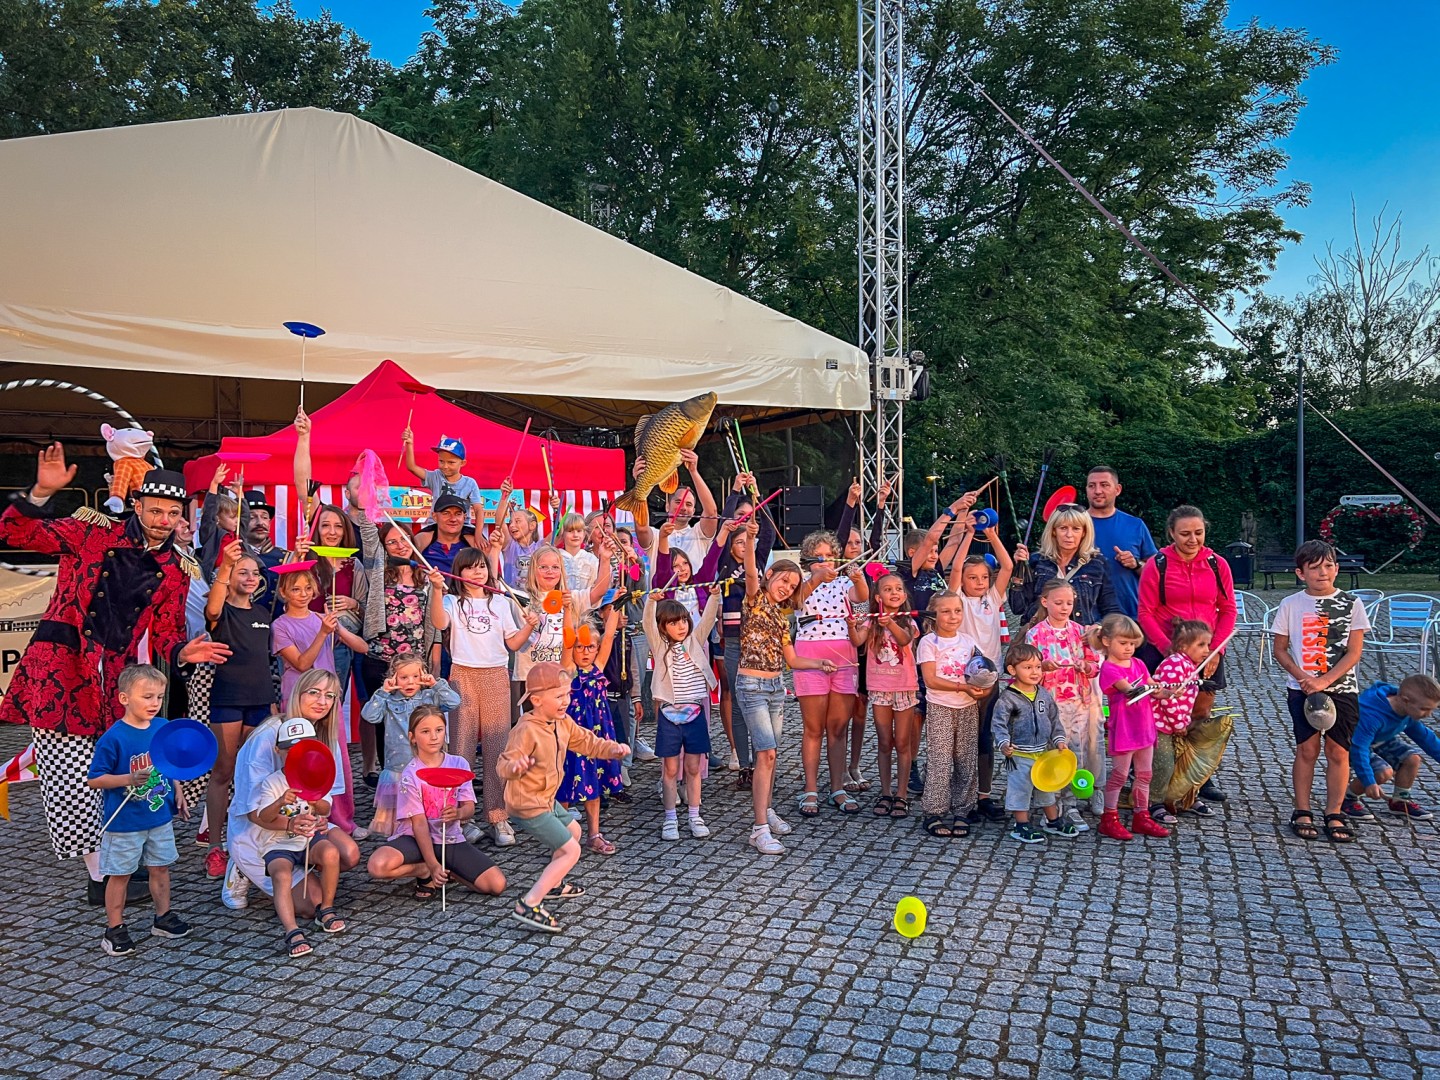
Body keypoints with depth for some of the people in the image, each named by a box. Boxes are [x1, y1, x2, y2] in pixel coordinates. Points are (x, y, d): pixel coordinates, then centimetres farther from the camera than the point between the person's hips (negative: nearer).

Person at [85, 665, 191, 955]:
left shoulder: (164, 727, -2)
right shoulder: (113, 738, -19)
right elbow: (94, 779, -16)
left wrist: (178, 793, 10)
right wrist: (129, 779, -29)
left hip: (160, 816, 5)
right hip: (125, 822, -5)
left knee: (161, 867, 17)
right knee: (120, 874, 8)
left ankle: (163, 917, 32)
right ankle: (115, 929, 21)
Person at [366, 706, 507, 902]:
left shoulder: (459, 764, -2)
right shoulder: (410, 775, -11)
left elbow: (469, 808, -6)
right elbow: (419, 823, -15)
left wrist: (459, 813, -32)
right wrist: (432, 866, -23)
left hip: (451, 839, 2)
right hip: (416, 839, -2)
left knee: (497, 885, -17)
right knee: (378, 866, -35)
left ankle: (445, 871, 6)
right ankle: (425, 871, -4)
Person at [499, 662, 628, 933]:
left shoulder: (563, 723, 0)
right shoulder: (527, 730, -26)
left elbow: (585, 741, 14)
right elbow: (504, 765, -30)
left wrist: (613, 749, 0)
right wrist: (515, 765, -53)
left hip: (546, 799, 10)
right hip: (528, 804, -10)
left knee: (573, 830, 30)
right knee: (571, 850, -11)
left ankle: (553, 885, 48)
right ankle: (528, 905, -12)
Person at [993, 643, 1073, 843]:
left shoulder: (1044, 694, 4)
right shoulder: (1008, 698, -16)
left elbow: (1054, 719, 12)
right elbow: (1000, 724, -18)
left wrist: (1059, 739, 2)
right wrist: (1004, 743, -31)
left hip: (1044, 751, 6)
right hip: (1020, 755, -6)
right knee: (1020, 787, 2)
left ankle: (1053, 821, 37)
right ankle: (1022, 826, 15)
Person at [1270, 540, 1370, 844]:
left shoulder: (1351, 603, 0)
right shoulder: (1291, 604, 0)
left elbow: (1354, 652, -3)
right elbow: (1280, 650, 4)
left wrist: (1324, 681, -12)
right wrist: (1303, 678, -11)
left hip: (1342, 690, 0)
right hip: (1302, 689, 0)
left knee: (1338, 751, 2)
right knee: (1307, 748, 1)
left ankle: (1334, 814, 13)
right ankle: (1302, 813, 10)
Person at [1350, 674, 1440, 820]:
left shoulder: (1409, 712, -10)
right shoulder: (1371, 715, -39)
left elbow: (1424, 736, 9)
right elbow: (1359, 749, -37)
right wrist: (1369, 782, -39)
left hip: (1380, 742, 9)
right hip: (1353, 745, -9)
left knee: (1413, 758, -5)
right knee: (1385, 772, -26)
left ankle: (1400, 801, 14)